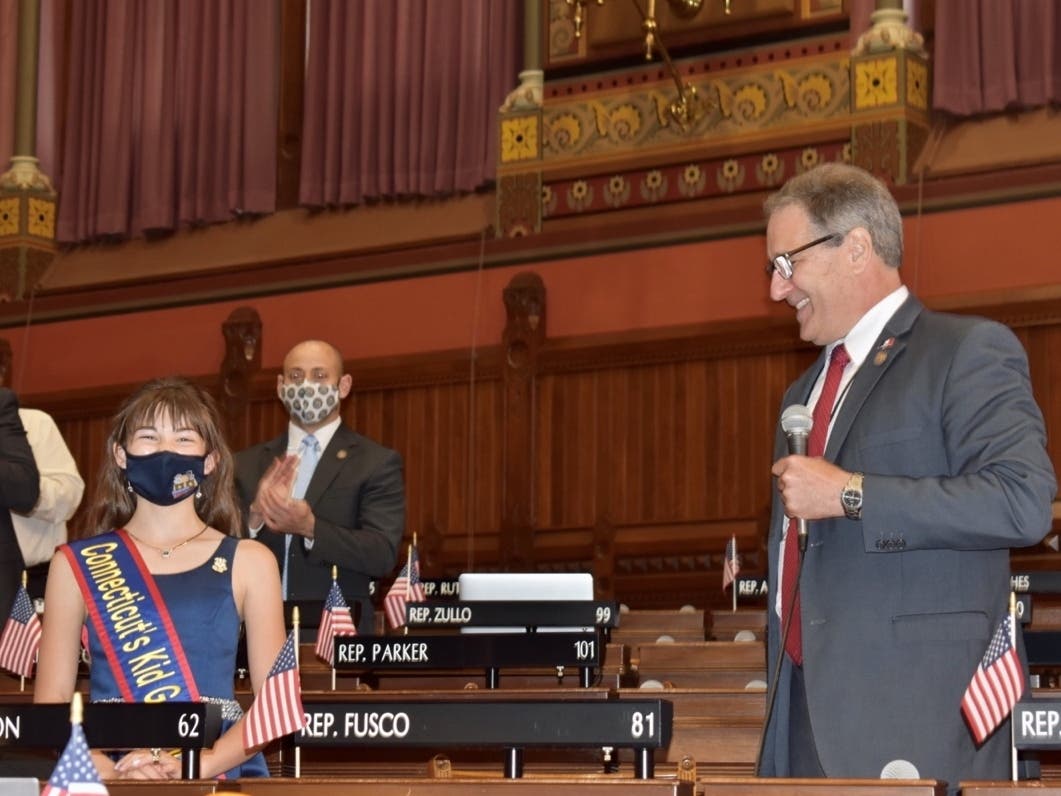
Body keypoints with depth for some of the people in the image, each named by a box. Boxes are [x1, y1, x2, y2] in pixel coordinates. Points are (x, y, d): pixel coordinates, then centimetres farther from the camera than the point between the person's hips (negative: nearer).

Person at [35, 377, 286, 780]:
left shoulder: (248, 562, 9)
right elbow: (52, 701, 5)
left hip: (221, 776, 0)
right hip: (112, 781, 0)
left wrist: (202, 765, -12)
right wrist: (109, 772, -12)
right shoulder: (76, 565, 10)